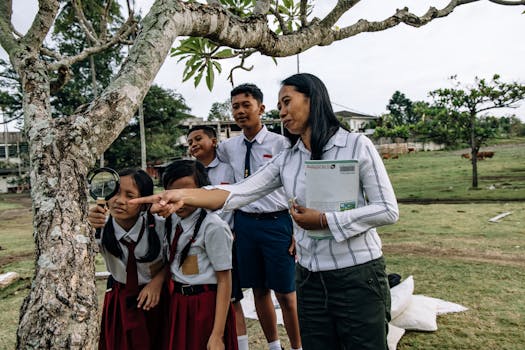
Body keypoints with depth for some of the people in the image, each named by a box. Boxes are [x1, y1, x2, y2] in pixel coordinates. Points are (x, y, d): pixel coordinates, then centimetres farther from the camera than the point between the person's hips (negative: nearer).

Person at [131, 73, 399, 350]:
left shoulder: (356, 146, -7)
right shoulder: (286, 160, 4)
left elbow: (388, 210, -9)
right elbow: (240, 193, -8)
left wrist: (324, 220, -15)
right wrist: (183, 196, -23)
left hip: (358, 276, -3)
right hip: (310, 278, 4)